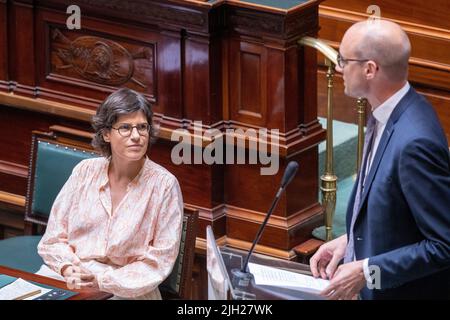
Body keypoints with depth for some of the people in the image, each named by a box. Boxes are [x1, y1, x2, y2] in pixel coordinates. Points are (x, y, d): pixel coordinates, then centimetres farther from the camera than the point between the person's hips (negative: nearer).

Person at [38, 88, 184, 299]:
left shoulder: (164, 184, -4)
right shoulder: (85, 171, 7)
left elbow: (160, 260, -5)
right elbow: (54, 236, 9)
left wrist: (103, 280, -14)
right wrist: (68, 268, -11)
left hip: (127, 292, -2)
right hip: (70, 287, 3)